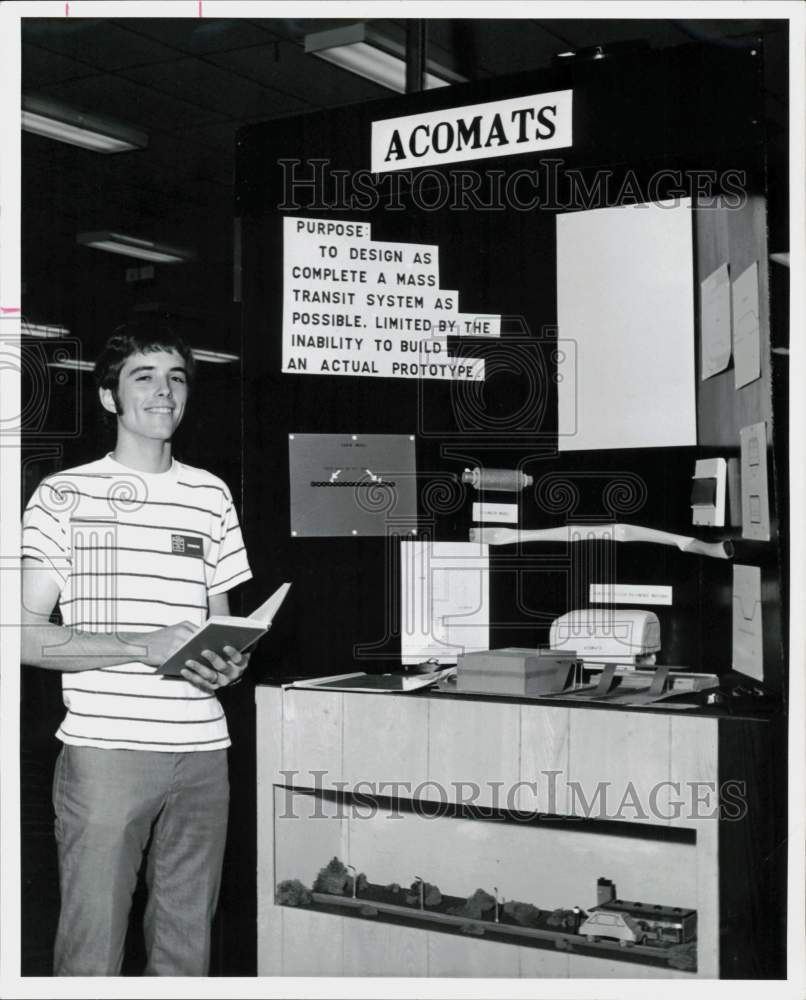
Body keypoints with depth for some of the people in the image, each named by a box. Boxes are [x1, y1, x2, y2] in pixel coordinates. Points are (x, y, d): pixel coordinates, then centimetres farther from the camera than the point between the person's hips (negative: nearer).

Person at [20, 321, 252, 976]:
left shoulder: (211, 495, 14)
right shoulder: (66, 494, 2)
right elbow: (27, 635, -5)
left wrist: (230, 661, -1)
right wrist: (145, 646, -16)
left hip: (203, 749, 4)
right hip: (106, 748, -4)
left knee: (187, 947, 8)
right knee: (91, 952, -1)